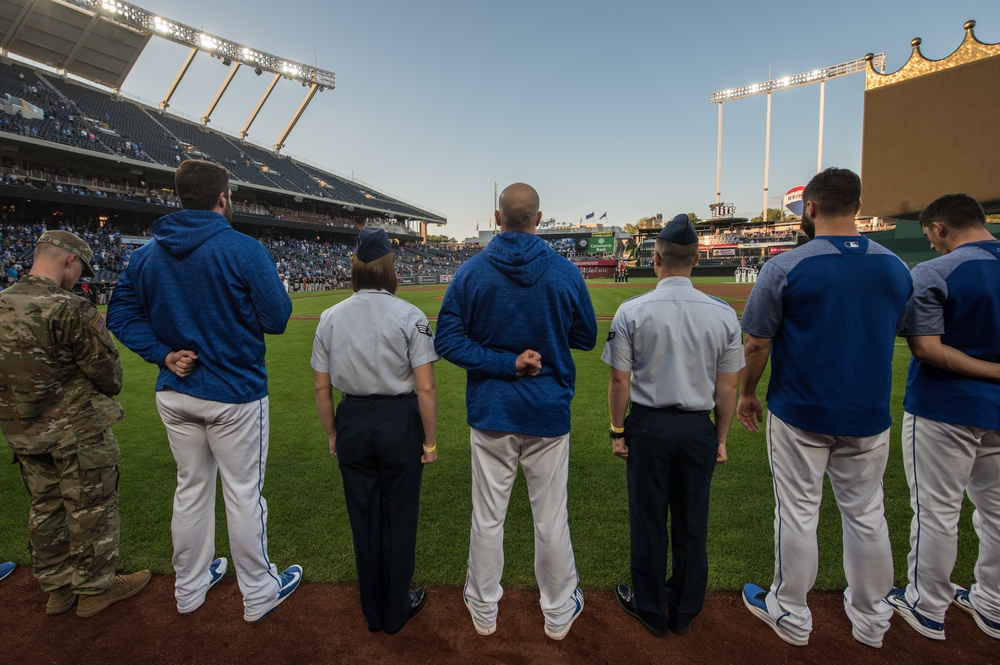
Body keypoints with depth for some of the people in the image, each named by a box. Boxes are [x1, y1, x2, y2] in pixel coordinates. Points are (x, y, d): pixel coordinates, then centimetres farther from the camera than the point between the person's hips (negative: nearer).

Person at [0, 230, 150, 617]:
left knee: (45, 508, 20)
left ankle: (56, 587, 35)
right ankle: (96, 588, 24)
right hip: (77, 432, -7)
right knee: (91, 509, 9)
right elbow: (108, 374, -16)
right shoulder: (69, 309, -22)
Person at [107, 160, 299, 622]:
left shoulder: (148, 253, 4)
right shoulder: (244, 249, -16)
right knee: (244, 494, 7)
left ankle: (189, 588, 38)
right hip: (235, 394, -6)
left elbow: (121, 314, 4)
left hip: (174, 394, 6)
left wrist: (163, 354, -3)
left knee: (191, 489, 20)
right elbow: (277, 319, -16)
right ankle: (259, 593, 25)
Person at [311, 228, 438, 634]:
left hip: (352, 423, 4)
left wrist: (332, 434, 15)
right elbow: (426, 388, -15)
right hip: (399, 421, -3)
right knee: (398, 517, 13)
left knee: (363, 517, 17)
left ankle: (372, 612, 36)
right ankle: (396, 611, 32)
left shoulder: (331, 317, -1)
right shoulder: (410, 316, -12)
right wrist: (430, 440, -5)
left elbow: (322, 388, 3)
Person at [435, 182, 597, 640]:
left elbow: (448, 341, -10)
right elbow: (586, 338, 3)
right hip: (549, 412, 0)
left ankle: (483, 610, 34)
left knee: (487, 516, 14)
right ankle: (559, 612, 34)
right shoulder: (566, 272, -7)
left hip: (490, 412, 1)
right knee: (551, 517, 14)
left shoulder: (470, 271, -7)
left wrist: (506, 362, -11)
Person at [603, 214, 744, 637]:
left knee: (648, 521, 12)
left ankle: (651, 609, 31)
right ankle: (684, 611, 34)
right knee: (692, 521, 17)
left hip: (648, 427, -2)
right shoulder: (723, 314, -6)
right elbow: (728, 387, -1)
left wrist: (617, 432, 2)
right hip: (698, 428, 3)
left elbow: (619, 382, -10)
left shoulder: (632, 312, -13)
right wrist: (721, 439, 10)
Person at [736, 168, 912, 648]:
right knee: (865, 514, 18)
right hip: (869, 414, 5)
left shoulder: (785, 267, -14)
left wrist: (747, 393, 2)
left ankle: (791, 616, 25)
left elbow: (757, 343, -12)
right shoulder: (895, 267, 1)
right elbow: (891, 333, 13)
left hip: (800, 414, -4)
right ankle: (871, 619, 35)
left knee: (798, 514, 8)